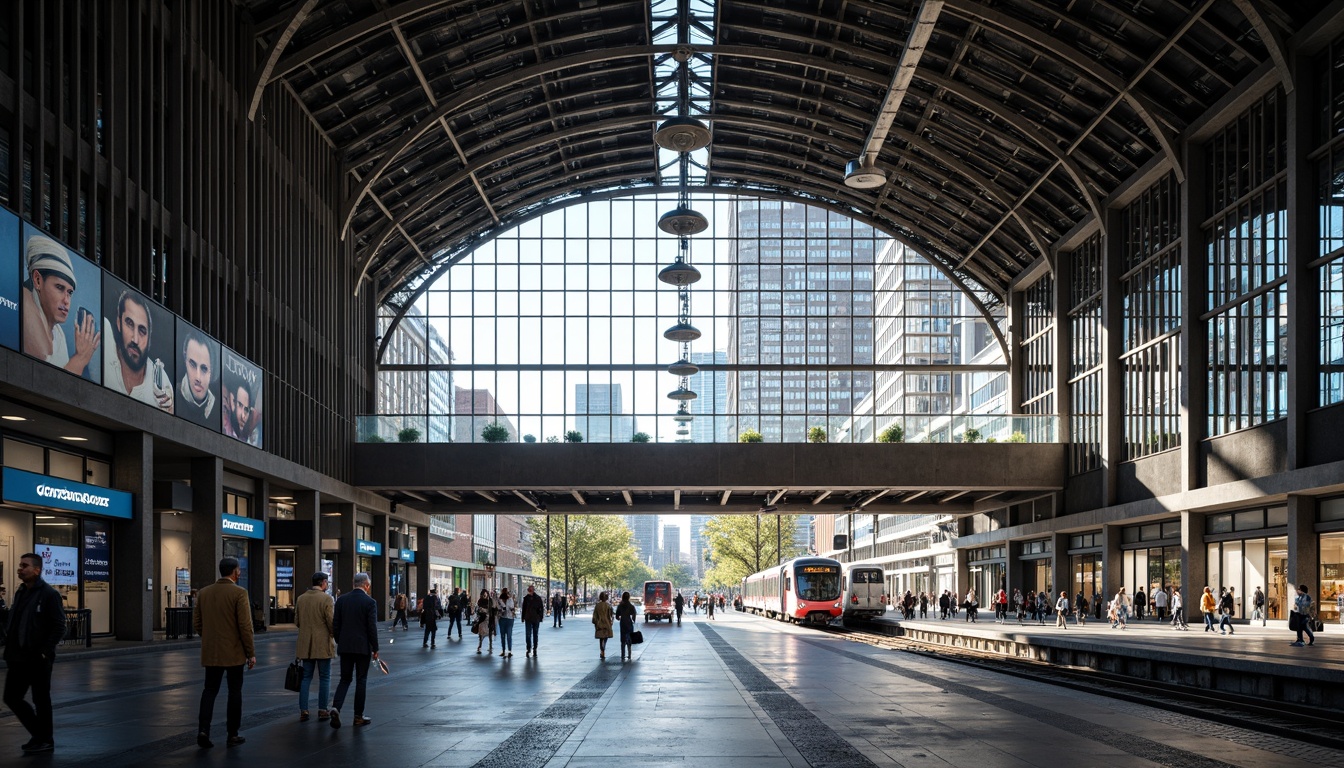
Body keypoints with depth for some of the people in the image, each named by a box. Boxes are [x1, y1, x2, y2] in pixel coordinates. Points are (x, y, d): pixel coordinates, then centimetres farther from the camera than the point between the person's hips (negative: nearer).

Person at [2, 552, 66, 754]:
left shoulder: (49, 594, -11)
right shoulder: (19, 593, 12)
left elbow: (59, 627, -13)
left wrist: (44, 651, -17)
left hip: (38, 660, -7)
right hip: (18, 658, 8)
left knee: (41, 700, 3)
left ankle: (45, 740, 18)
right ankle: (40, 732, 24)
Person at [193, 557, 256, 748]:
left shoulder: (204, 593, 4)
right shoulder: (239, 593, -12)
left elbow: (196, 623, 8)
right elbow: (245, 625, -14)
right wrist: (251, 653, -6)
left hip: (211, 652, 4)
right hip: (234, 652, -4)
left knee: (210, 690, 10)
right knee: (235, 692, 7)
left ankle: (203, 730, -6)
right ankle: (233, 735, 11)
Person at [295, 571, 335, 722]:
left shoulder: (301, 599, 5)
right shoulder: (326, 599, -11)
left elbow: (297, 622, 9)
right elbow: (331, 622, -13)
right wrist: (335, 636, 5)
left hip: (306, 644, 5)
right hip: (323, 644, -4)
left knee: (306, 677, 9)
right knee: (324, 678, 5)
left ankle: (303, 711, 4)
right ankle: (322, 710, 5)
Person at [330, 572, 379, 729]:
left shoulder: (341, 600, 3)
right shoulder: (370, 602, -10)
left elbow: (335, 624, 5)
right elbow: (372, 628, -11)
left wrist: (339, 643, 16)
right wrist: (375, 648, -2)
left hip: (345, 646, 3)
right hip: (363, 647, -3)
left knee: (345, 679, 11)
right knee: (361, 680, 7)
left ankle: (336, 707, -11)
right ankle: (358, 716, 10)